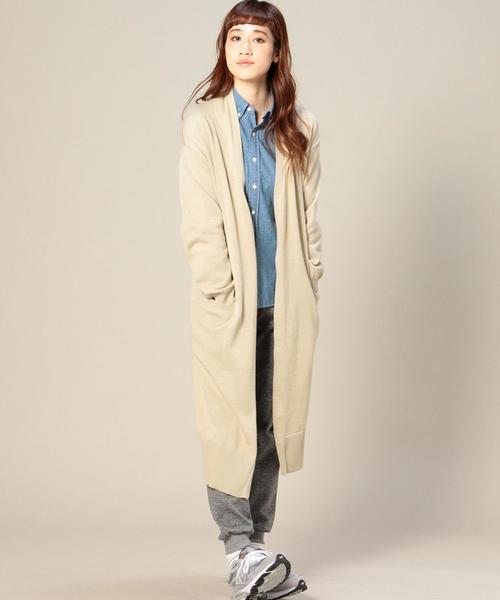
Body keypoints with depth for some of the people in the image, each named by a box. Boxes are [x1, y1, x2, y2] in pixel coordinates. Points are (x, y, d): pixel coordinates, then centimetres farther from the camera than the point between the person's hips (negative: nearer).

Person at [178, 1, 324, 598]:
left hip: (287, 302, 4)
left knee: (273, 420, 8)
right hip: (229, 302, -4)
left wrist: (309, 280, 1)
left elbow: (308, 209, 9)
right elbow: (199, 219, -6)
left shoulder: (299, 128, 9)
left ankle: (255, 544, 19)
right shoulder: (203, 122, -2)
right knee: (231, 421, 0)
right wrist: (221, 290, -11)